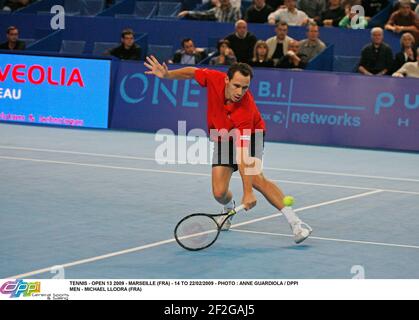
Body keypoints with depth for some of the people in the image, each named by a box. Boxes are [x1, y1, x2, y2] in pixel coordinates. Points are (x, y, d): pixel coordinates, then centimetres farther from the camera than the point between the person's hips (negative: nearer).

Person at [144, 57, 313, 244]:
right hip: (222, 139, 4)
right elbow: (192, 73, -4)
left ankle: (295, 223, -24)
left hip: (250, 135, -4)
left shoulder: (246, 110, -39)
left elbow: (242, 153, -43)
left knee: (256, 178, -29)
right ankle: (229, 207, 31)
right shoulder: (214, 79, -29)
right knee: (219, 193, -8)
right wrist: (168, 75, -15)